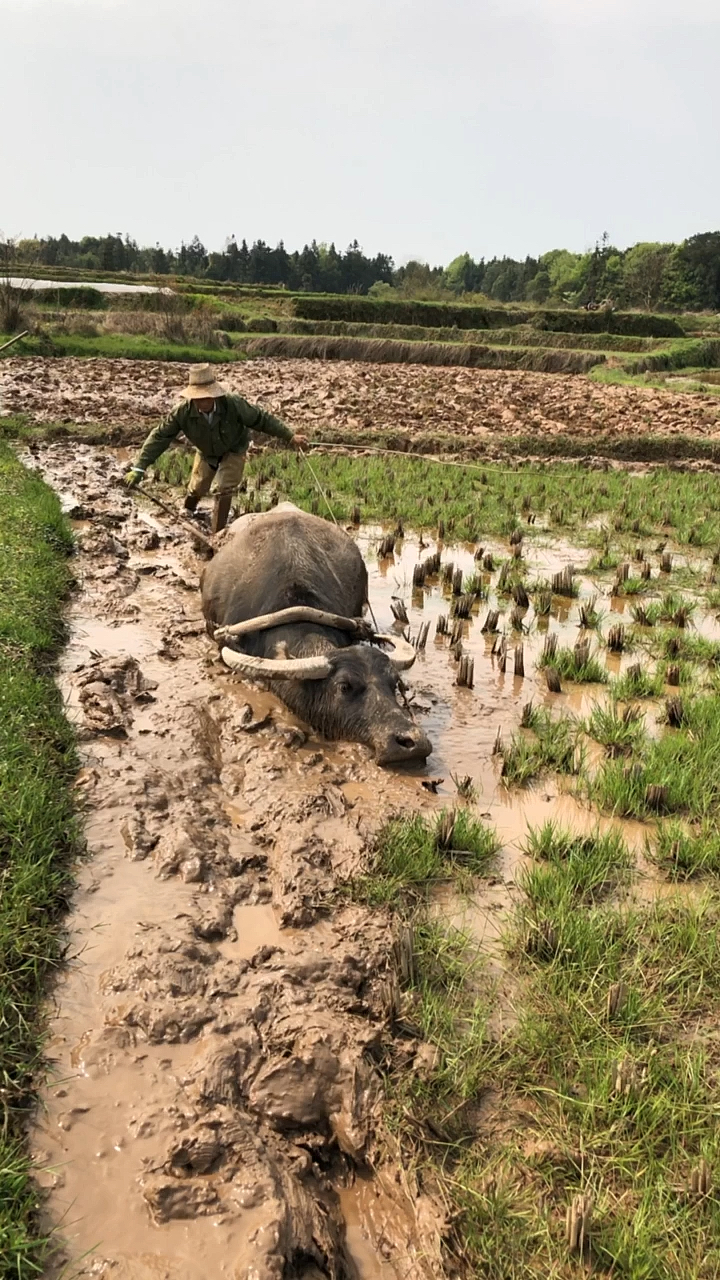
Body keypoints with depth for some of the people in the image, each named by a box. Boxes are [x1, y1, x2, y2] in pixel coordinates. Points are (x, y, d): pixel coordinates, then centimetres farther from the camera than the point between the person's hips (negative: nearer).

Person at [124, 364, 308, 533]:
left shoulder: (233, 404, -37)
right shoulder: (183, 411, -33)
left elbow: (262, 419, -24)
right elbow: (160, 437, -27)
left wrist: (290, 437, -20)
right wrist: (139, 468, -31)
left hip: (234, 451, -2)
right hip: (206, 453, 2)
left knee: (224, 490, -14)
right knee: (197, 489, 11)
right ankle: (186, 515, 45)